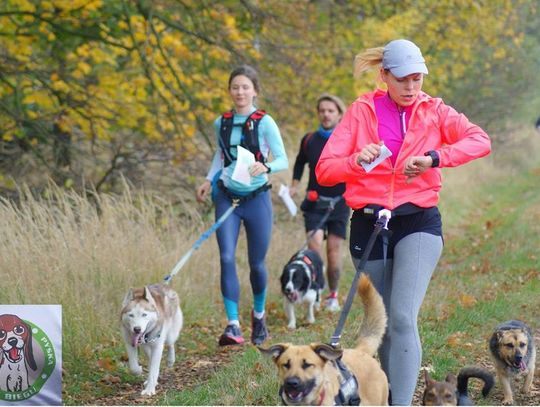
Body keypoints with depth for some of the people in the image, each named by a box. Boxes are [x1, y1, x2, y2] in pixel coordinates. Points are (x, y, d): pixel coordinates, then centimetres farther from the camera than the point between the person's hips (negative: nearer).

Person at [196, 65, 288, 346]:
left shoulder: (264, 123, -7)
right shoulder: (221, 123, 6)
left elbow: (283, 160, -7)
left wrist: (265, 167, -28)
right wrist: (209, 180, 8)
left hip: (257, 199, -2)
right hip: (227, 198, 3)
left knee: (257, 263, 8)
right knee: (226, 258, -13)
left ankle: (258, 316, 34)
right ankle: (233, 326, -16)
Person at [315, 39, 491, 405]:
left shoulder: (434, 111, 4)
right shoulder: (362, 111, 4)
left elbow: (480, 141, -12)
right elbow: (324, 170, -3)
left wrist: (434, 159, -25)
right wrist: (357, 161, -23)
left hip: (418, 223, -2)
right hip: (369, 225, 2)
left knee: (403, 318, -19)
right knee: (383, 325, 11)